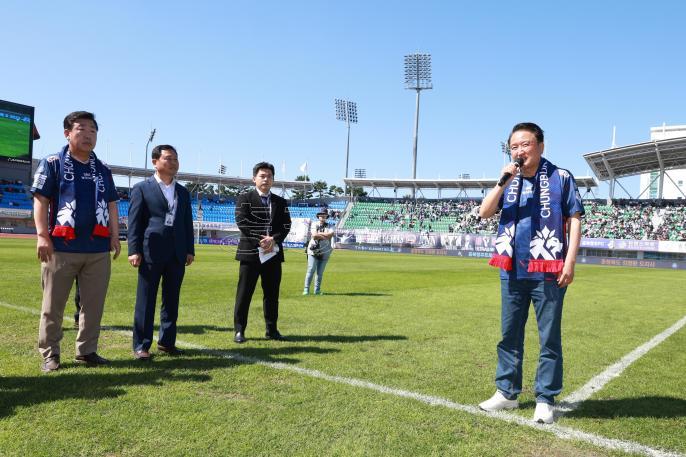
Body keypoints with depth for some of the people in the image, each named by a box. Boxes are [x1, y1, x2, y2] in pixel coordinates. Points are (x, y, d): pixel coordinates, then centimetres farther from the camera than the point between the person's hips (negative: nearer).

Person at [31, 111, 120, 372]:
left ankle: (87, 351, 19)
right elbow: (40, 201, -2)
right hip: (62, 247, -4)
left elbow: (111, 205, 18)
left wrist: (115, 235, 11)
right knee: (53, 305, 4)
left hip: (99, 248, 4)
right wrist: (43, 235, -10)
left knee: (94, 304, 7)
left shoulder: (103, 170, 16)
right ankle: (49, 354, 15)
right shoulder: (52, 163, 3)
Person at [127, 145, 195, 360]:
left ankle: (167, 342, 20)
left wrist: (190, 250, 9)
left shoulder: (183, 192, 17)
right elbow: (134, 221, -3)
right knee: (146, 301, 1)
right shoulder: (142, 188, 2)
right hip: (151, 252, -5)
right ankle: (141, 345, 9)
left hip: (177, 254, 5)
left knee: (172, 300, 10)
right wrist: (134, 250, -10)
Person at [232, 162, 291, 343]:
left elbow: (286, 225, 5)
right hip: (250, 252, -4)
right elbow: (242, 222, -10)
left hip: (274, 253, 4)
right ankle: (239, 331, 9)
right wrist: (260, 241, -16)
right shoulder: (244, 198, 2)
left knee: (272, 294, 9)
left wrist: (274, 240, -13)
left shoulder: (280, 202, 14)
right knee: (244, 294, 0)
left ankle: (272, 330, 18)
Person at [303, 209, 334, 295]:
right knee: (311, 270, -9)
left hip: (324, 252, 2)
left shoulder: (329, 226, 10)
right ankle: (306, 289, -5)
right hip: (313, 251, -2)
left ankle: (317, 290, 11)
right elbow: (314, 235, -13)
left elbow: (331, 234, -12)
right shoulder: (314, 225, 5)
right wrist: (325, 236, -9)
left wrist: (319, 234, -12)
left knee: (320, 272, 4)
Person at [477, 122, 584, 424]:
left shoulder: (560, 178, 1)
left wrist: (570, 261, -11)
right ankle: (507, 393, 24)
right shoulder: (508, 180, 11)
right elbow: (484, 213, 2)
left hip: (548, 272, -4)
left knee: (549, 339, 2)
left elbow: (575, 220, -1)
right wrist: (504, 182, -10)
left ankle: (545, 399, 13)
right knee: (509, 335, 12)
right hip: (511, 271, 4)